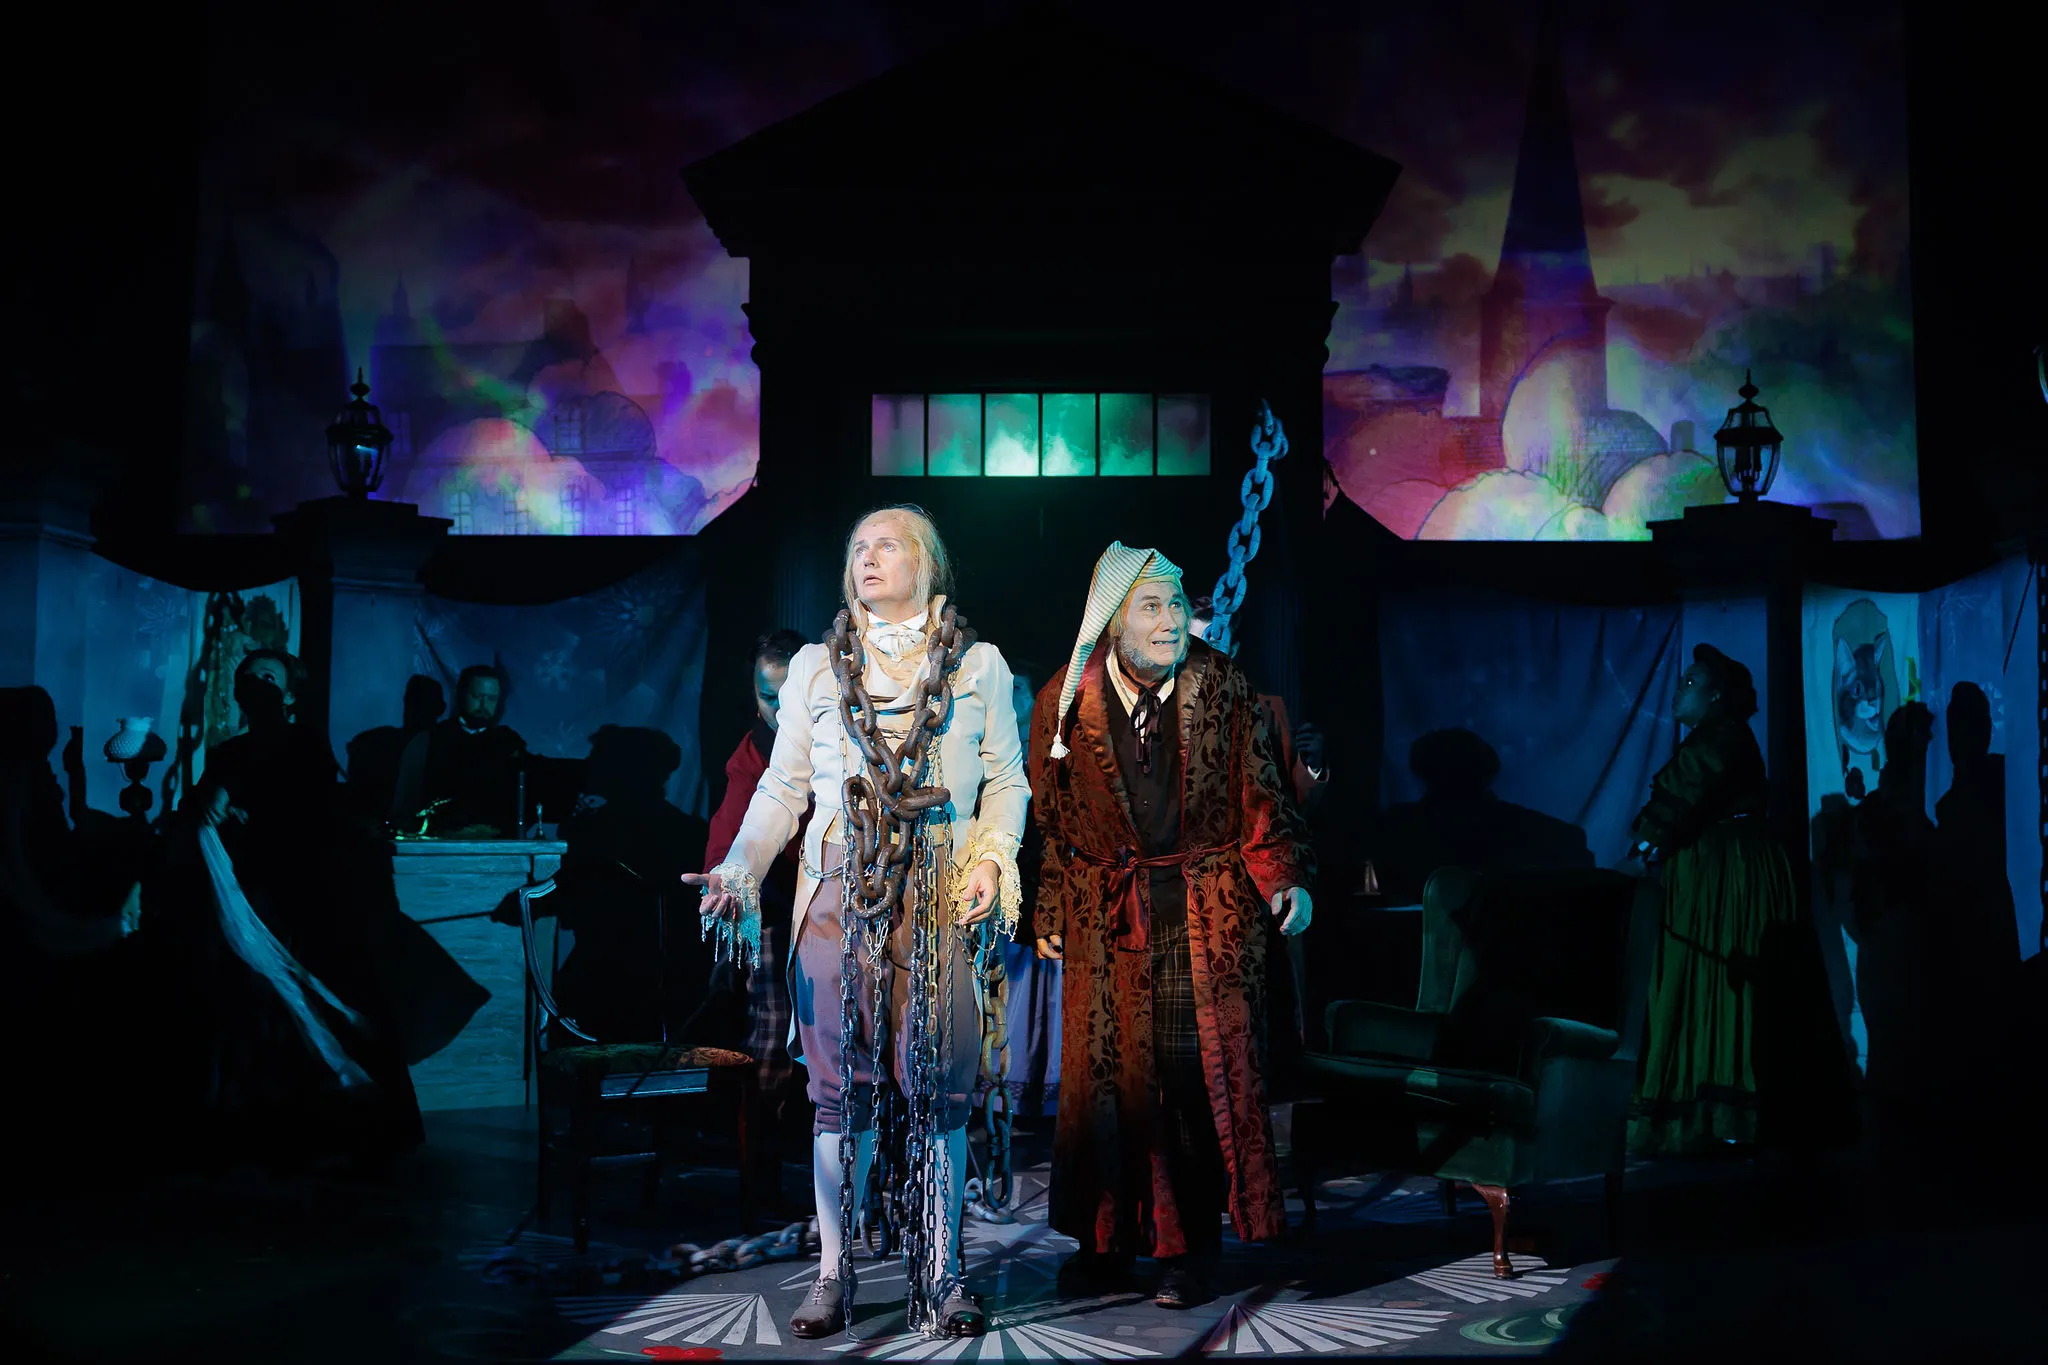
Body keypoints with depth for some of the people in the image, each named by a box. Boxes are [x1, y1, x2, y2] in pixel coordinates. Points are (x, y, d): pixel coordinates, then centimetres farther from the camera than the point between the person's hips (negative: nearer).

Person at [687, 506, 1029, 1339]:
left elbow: (1006, 781, 8)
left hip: (940, 896, -1)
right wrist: (739, 872, -4)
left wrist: (991, 861, -8)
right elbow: (782, 788, 9)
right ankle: (833, 1273, 13)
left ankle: (939, 1274, 9)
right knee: (841, 1087, 3)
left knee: (937, 1085, -2)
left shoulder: (979, 666, 11)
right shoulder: (815, 668, 13)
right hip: (838, 891, 1)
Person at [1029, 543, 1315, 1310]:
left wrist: (1286, 879, -5)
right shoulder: (1067, 701, -1)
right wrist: (1051, 917, 9)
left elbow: (1259, 795, 4)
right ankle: (1110, 1238, 21)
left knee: (1202, 1069, -1)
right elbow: (1052, 818, 8)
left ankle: (1194, 1244, 13)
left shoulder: (1220, 687, -3)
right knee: (1105, 1069, 6)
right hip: (1107, 917, 1)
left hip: (1208, 909, -1)